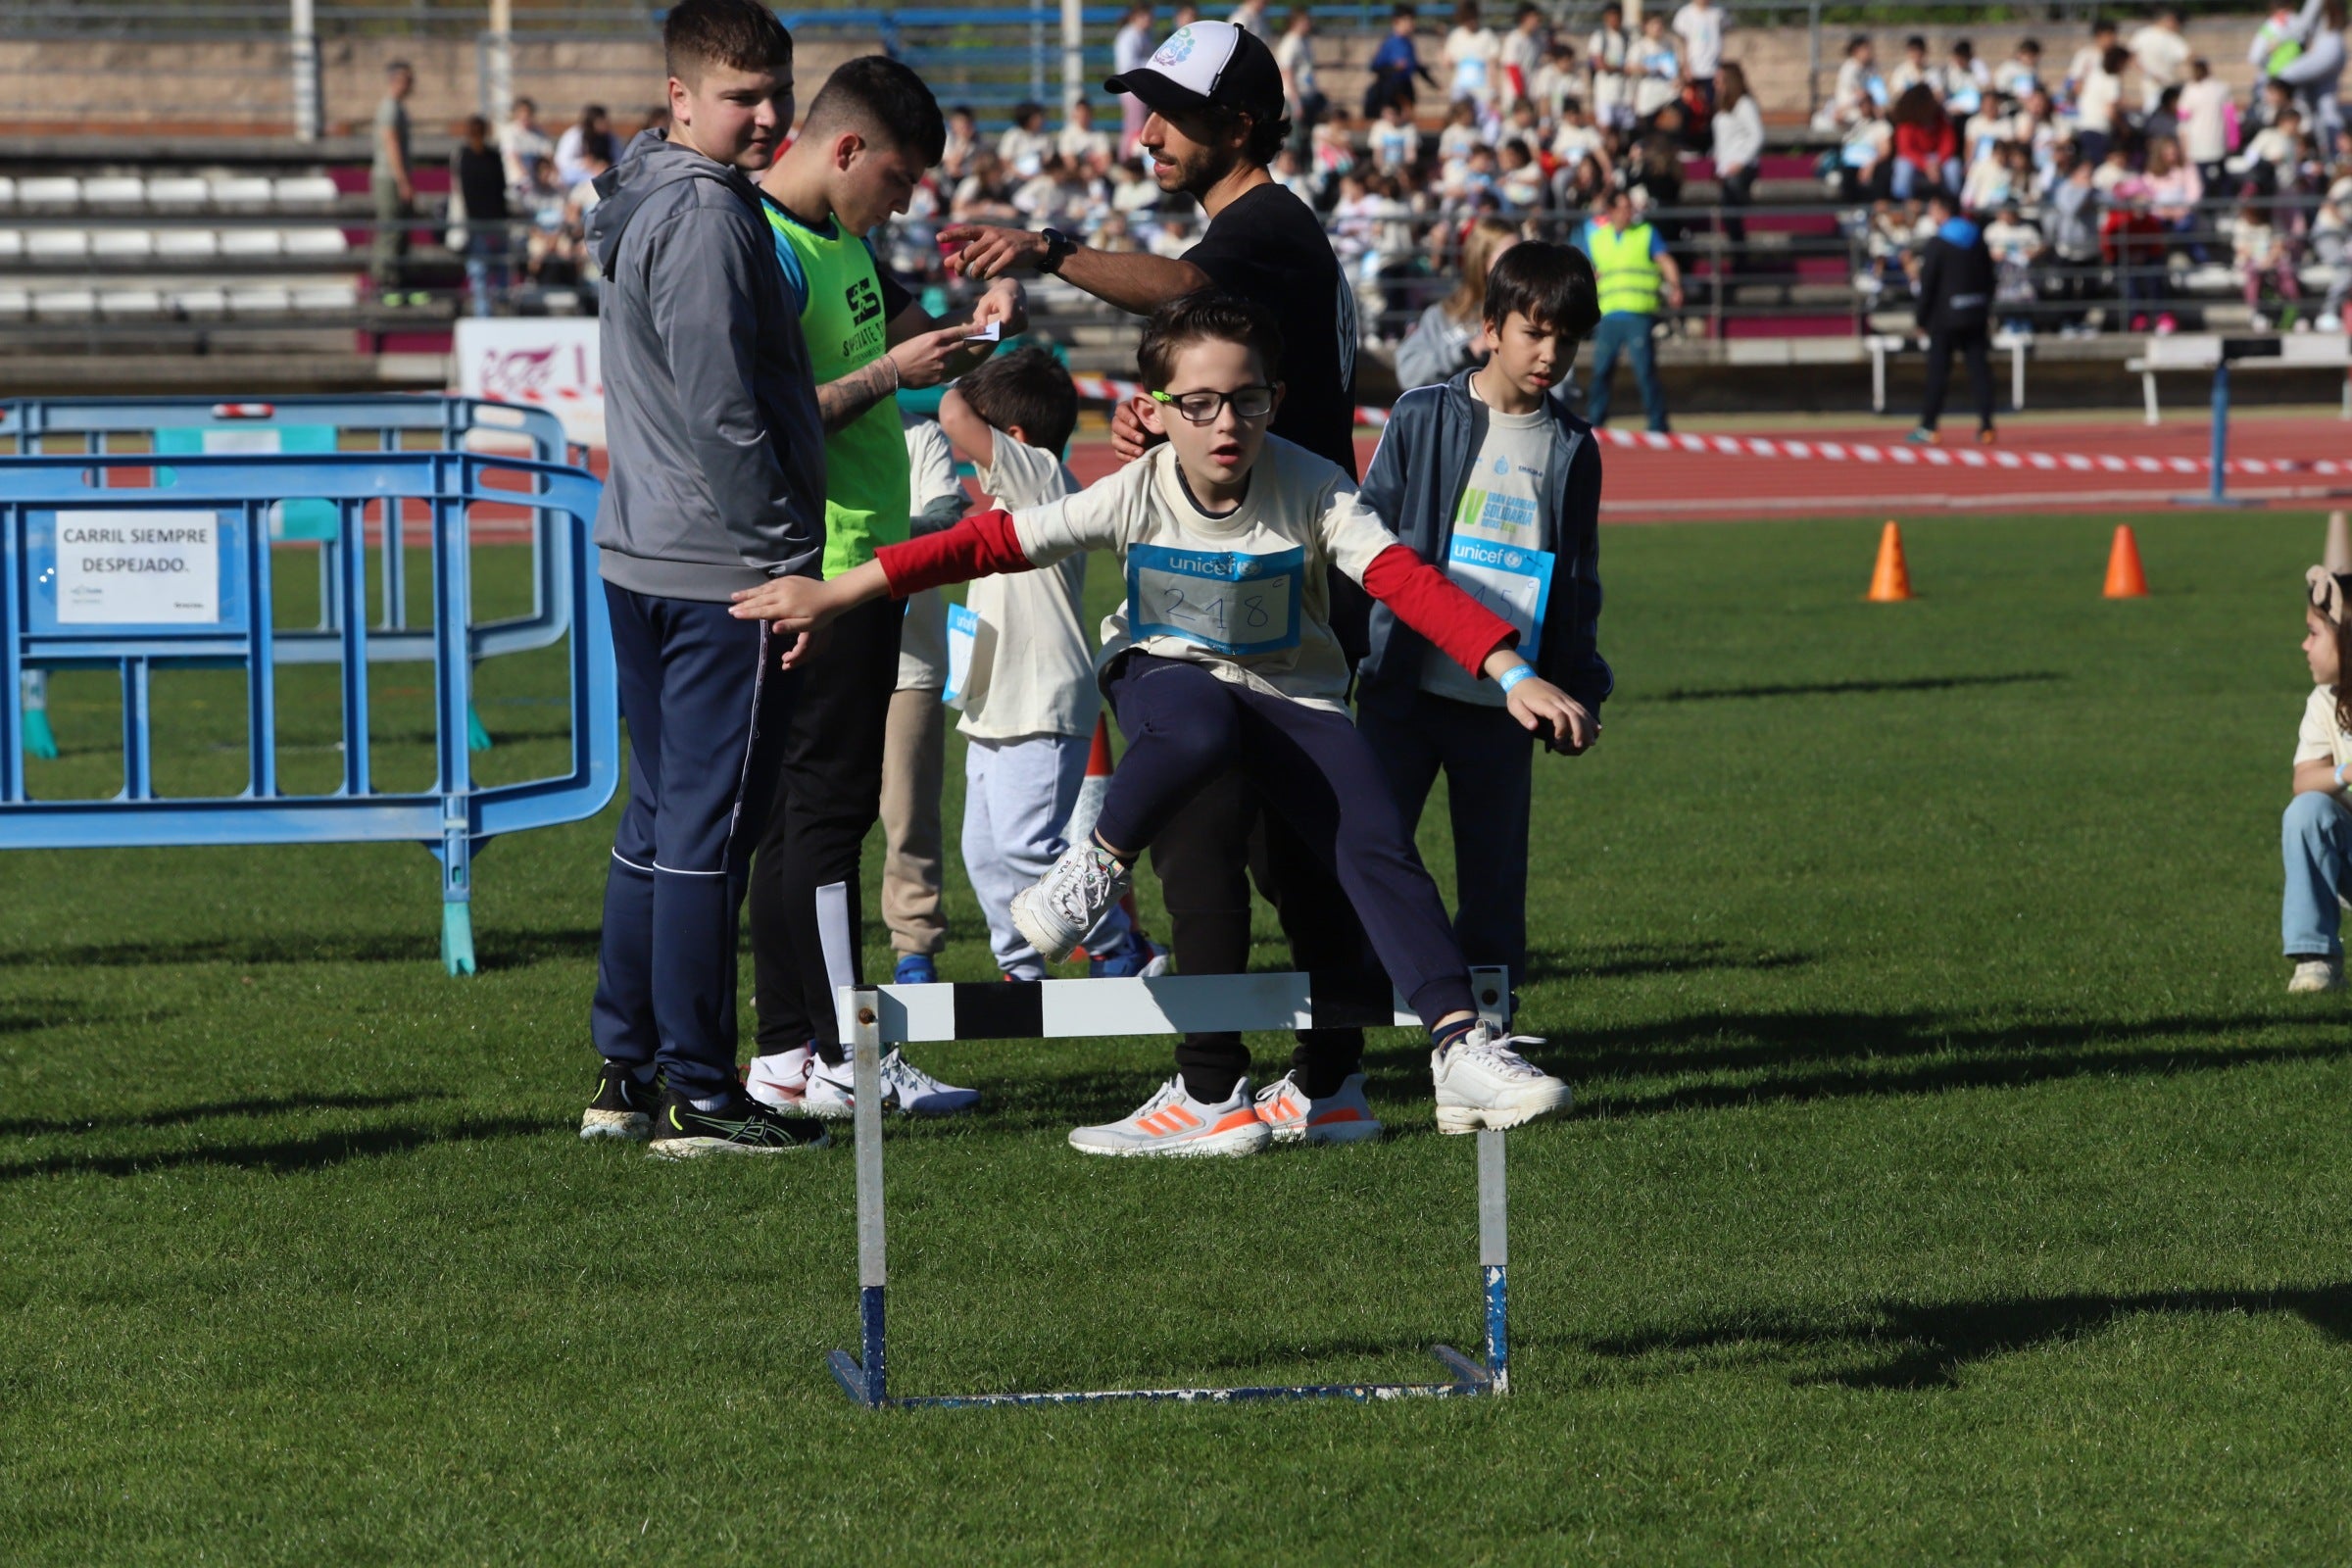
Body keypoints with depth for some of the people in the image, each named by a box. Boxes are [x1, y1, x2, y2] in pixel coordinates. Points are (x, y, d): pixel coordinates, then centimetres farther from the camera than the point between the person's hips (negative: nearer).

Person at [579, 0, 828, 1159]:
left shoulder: (645, 207, 17)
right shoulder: (707, 213, -14)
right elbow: (722, 408, -19)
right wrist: (788, 562, -16)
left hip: (638, 558, 10)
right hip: (719, 566, -10)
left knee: (657, 815, 15)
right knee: (708, 827, -6)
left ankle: (624, 1075, 19)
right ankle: (699, 1095, -3)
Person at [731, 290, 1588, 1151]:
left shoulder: (1312, 489, -18)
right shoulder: (1136, 495, -16)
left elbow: (1408, 580, -26)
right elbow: (989, 542, -15)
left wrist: (1514, 676, -38)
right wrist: (831, 595, -16)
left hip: (1291, 694, 1)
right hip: (1165, 672, -1)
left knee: (1377, 848, -21)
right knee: (1197, 728, -39)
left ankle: (1461, 1048, -19)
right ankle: (1101, 865, -13)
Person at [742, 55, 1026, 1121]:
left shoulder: (843, 240, 14)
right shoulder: (765, 249, -16)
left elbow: (904, 330, 31)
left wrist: (975, 320, 11)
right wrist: (891, 373, -20)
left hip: (861, 561, 10)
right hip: (818, 568, -10)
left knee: (803, 803, 11)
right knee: (826, 803, -7)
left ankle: (785, 1050, 15)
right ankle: (842, 1060, -4)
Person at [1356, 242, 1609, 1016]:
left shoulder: (1572, 449, 8)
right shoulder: (1422, 419, 0)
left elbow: (1578, 582, 15)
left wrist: (1579, 690, 12)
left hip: (1505, 700, 2)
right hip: (1405, 689, -2)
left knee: (1495, 880, 6)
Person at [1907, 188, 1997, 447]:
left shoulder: (1935, 246, -10)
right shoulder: (1978, 240, 9)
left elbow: (1927, 286, -10)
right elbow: (1988, 278, 14)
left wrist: (1922, 320, -2)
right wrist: (1986, 313, 19)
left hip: (1945, 318, -5)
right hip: (1976, 315, 5)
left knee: (1938, 372, 0)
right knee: (1978, 369, 3)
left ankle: (1928, 427, 2)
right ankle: (1986, 426, -1)